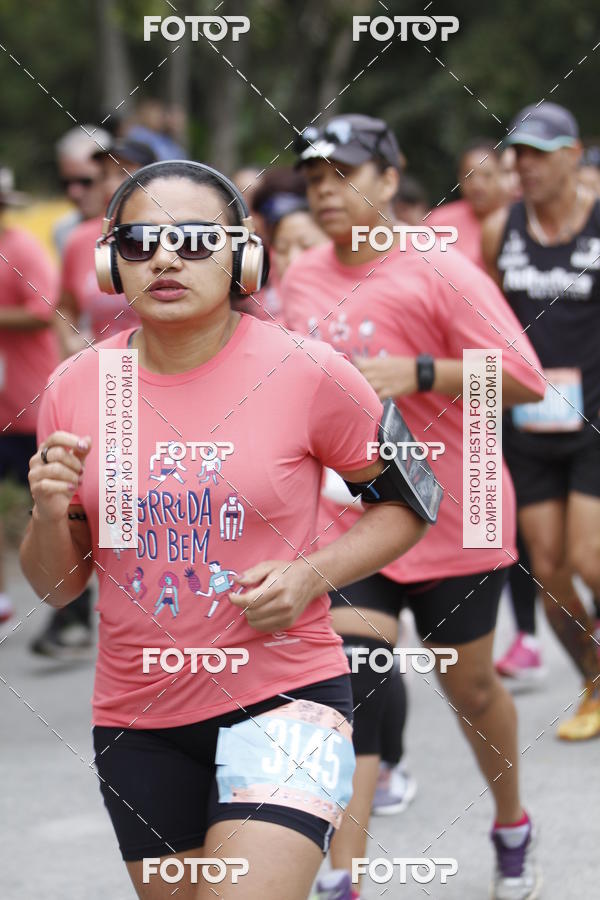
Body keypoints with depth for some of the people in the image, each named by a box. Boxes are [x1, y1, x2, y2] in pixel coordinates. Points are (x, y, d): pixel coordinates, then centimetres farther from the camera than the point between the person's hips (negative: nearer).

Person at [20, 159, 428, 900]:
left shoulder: (308, 374, -9)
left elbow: (407, 502, 4)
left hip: (283, 697, -4)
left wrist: (310, 575, -13)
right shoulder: (76, 390, 1)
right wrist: (48, 514, -12)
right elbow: (56, 584, 10)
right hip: (137, 719, 4)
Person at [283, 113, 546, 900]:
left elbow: (525, 380, -19)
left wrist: (418, 373, -28)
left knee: (469, 686, 13)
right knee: (349, 697, -11)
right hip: (346, 523, 3)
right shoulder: (301, 279, 5)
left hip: (451, 520, -3)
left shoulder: (439, 271, -13)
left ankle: (513, 831, 40)